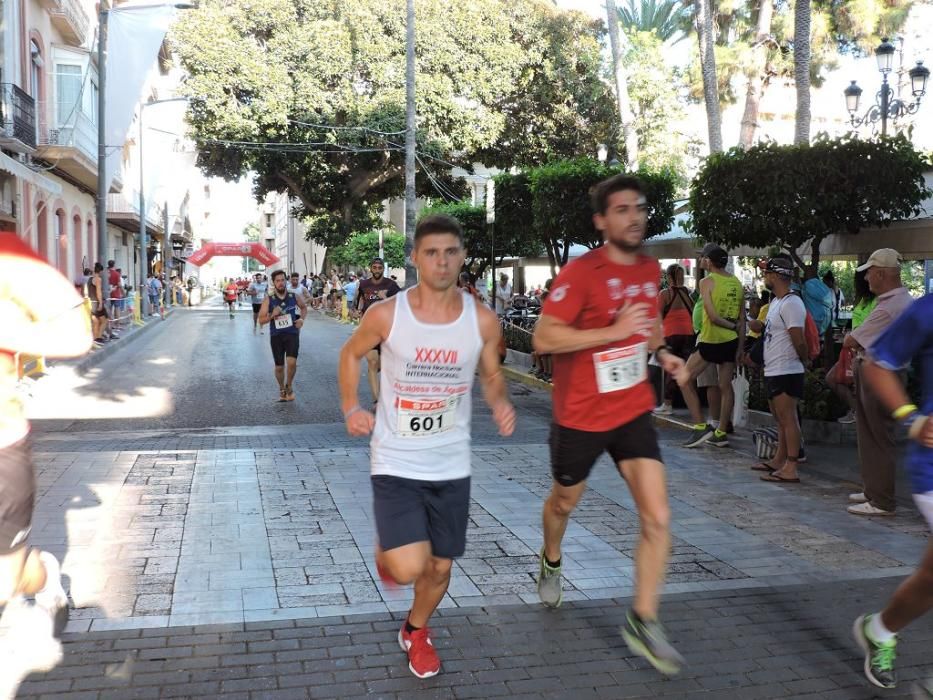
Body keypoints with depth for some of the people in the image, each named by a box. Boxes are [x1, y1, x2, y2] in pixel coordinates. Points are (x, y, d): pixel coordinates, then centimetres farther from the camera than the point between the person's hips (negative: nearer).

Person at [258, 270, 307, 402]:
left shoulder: (294, 296, -2)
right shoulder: (268, 300, -7)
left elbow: (304, 307, 19)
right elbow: (261, 320, -5)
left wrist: (302, 319, 2)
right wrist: (272, 315, -22)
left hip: (292, 333, 0)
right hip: (276, 336, 0)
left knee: (292, 362, -18)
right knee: (279, 366, 9)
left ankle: (289, 387, 8)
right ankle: (282, 389, 35)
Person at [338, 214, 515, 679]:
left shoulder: (482, 320, -8)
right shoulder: (386, 315, -12)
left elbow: (491, 374, 8)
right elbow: (351, 353, 7)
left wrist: (501, 403, -13)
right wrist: (351, 407, -5)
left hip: (452, 465, 3)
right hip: (395, 462, -2)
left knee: (439, 567, 13)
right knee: (408, 568, -16)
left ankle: (416, 631, 45)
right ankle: (386, 548, 24)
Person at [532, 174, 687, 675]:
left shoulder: (650, 269, 2)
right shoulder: (580, 273, -19)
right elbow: (543, 339, -24)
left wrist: (661, 352, 4)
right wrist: (614, 331, -30)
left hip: (634, 411, 4)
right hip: (580, 416, -4)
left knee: (658, 519, -6)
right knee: (564, 502, 20)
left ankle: (643, 622, 10)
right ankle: (551, 562, 53)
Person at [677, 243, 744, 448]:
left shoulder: (707, 282, -10)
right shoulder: (737, 282, 6)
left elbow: (713, 316, -18)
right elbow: (742, 319, 6)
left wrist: (732, 326, -4)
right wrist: (740, 346, 8)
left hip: (710, 341, -6)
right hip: (731, 341, 6)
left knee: (685, 381, 6)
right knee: (726, 386, 12)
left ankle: (701, 426, 2)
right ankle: (721, 433, 17)